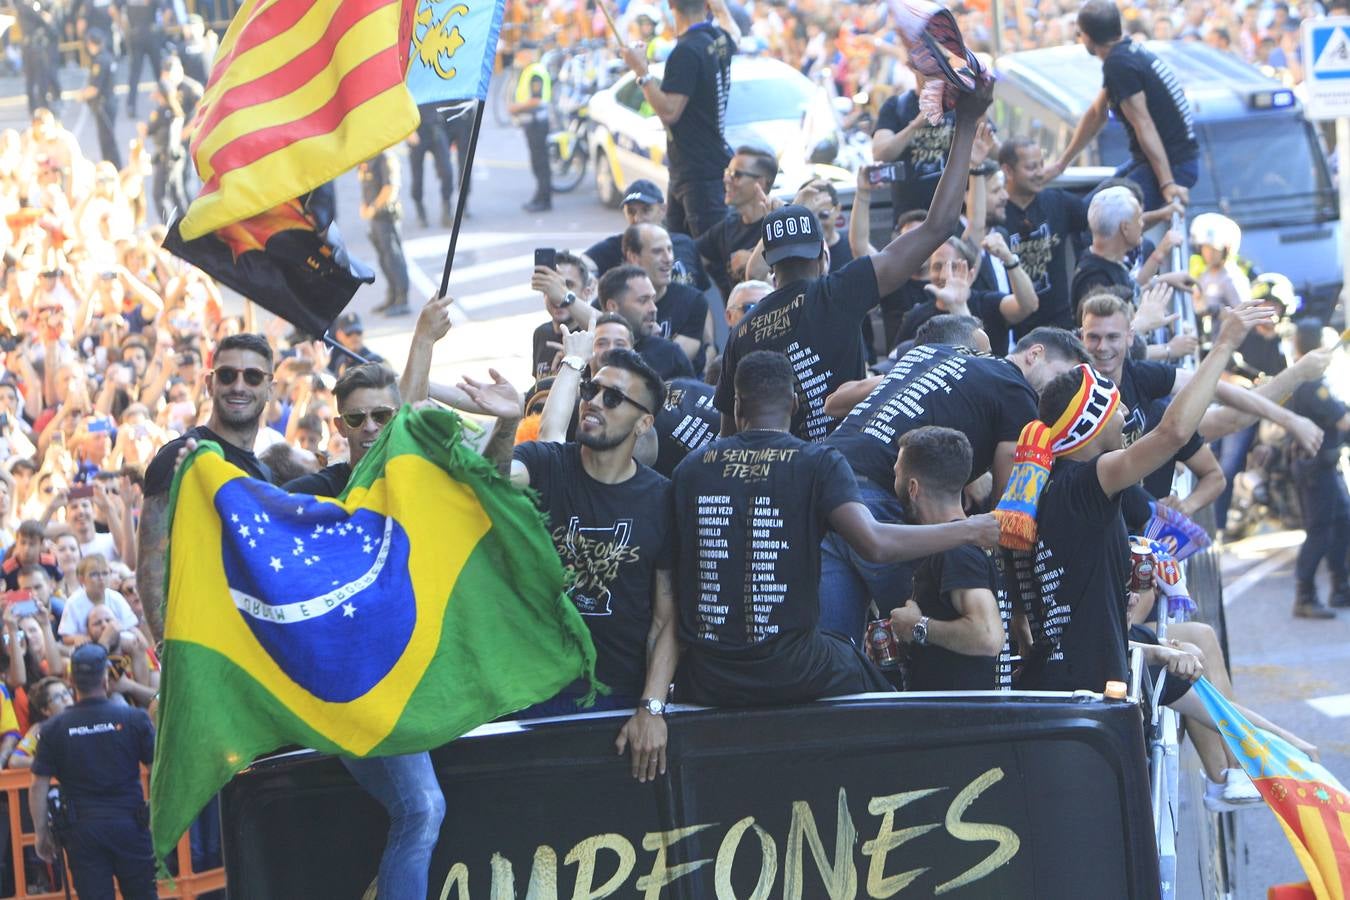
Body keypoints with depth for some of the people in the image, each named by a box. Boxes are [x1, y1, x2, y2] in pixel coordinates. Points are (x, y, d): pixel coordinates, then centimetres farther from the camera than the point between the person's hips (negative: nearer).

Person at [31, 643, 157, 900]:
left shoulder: (54, 728, -2)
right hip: (128, 821, 0)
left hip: (81, 829, 0)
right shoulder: (133, 718, -4)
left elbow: (39, 786, -2)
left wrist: (41, 832, 6)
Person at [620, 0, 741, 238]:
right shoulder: (719, 39, 8)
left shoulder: (686, 51, -19)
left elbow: (668, 112, -22)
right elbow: (734, 35, 35)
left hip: (702, 173, -10)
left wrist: (641, 71, -18)